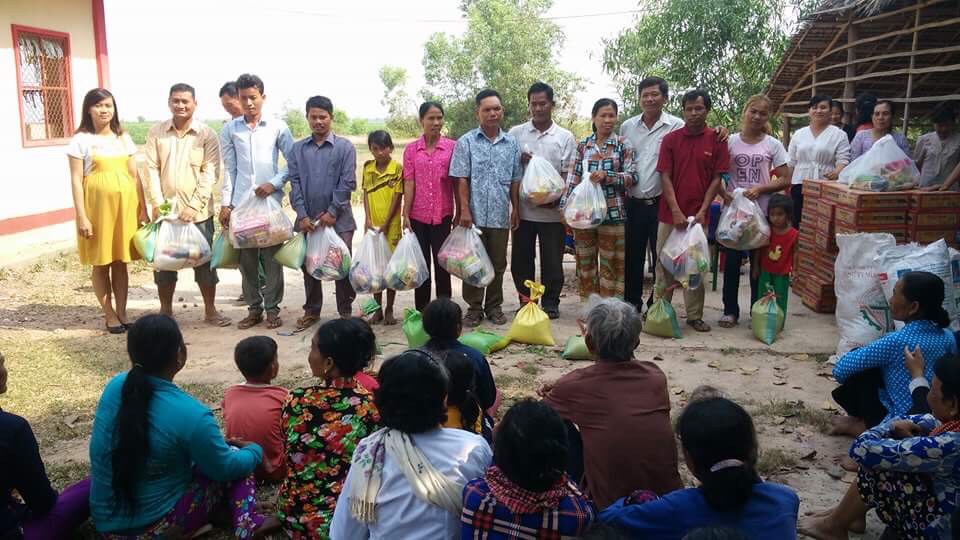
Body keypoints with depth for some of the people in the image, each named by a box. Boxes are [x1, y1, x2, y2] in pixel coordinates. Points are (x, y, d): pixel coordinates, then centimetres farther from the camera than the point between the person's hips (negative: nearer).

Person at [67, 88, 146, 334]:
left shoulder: (124, 138, 10)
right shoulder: (81, 140, -2)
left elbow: (135, 175, 11)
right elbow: (76, 181, -5)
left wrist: (143, 208, 7)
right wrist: (82, 216, -11)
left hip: (125, 205, 3)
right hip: (97, 204, -3)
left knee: (121, 261, 8)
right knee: (101, 263, 4)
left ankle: (122, 312, 16)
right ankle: (109, 315, 14)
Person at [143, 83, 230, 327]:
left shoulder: (207, 134, -2)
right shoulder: (156, 133, 4)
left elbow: (210, 172, -7)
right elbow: (152, 170, 1)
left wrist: (194, 205, -14)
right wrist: (158, 204, -8)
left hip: (198, 211, -2)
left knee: (204, 260, 4)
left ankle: (210, 311, 16)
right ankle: (165, 311, 22)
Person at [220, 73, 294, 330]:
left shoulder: (277, 127, 2)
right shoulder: (230, 129, 7)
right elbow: (229, 169, 8)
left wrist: (275, 183, -10)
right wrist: (225, 203, 3)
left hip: (270, 200, -2)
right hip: (241, 202, 2)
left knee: (272, 256, 1)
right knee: (246, 258, 6)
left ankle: (272, 308, 12)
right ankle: (254, 308, 17)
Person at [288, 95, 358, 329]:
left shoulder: (345, 147, -1)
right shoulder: (298, 149, 7)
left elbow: (347, 182, -6)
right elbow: (295, 183, 2)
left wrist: (332, 212, -12)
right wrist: (302, 215, -7)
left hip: (338, 219, -3)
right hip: (307, 219, 3)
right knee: (309, 265, 10)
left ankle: (345, 311, 14)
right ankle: (311, 310, 24)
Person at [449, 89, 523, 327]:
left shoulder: (511, 143, 8)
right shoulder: (466, 142, -1)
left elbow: (515, 180, 11)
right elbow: (461, 179, -5)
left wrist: (515, 209, 8)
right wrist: (464, 210, -12)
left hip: (501, 215, 3)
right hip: (475, 214, -2)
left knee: (498, 263, 11)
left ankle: (494, 307, 24)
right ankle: (474, 308, 16)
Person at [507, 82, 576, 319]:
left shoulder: (565, 137, 3)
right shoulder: (516, 133, 5)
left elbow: (569, 174, 1)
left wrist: (557, 198, -14)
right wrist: (518, 159, -12)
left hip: (552, 211, -1)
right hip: (523, 209, 1)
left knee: (552, 260, 5)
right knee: (521, 259, 9)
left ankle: (550, 302, 19)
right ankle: (526, 301, 23)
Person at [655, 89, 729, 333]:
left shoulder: (717, 140, 2)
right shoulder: (670, 139, 2)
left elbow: (716, 178, 1)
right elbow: (665, 177, -2)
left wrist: (702, 211, -8)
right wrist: (676, 212, -11)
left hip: (698, 215, 0)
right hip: (670, 214, 0)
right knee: (664, 263, 6)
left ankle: (695, 315, 15)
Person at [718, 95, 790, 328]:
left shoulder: (772, 145, 1)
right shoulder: (730, 142, 1)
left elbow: (785, 180, 0)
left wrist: (760, 189, -13)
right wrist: (723, 193, -15)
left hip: (761, 212, 0)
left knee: (759, 263, 8)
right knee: (731, 261, 4)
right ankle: (730, 311, 17)